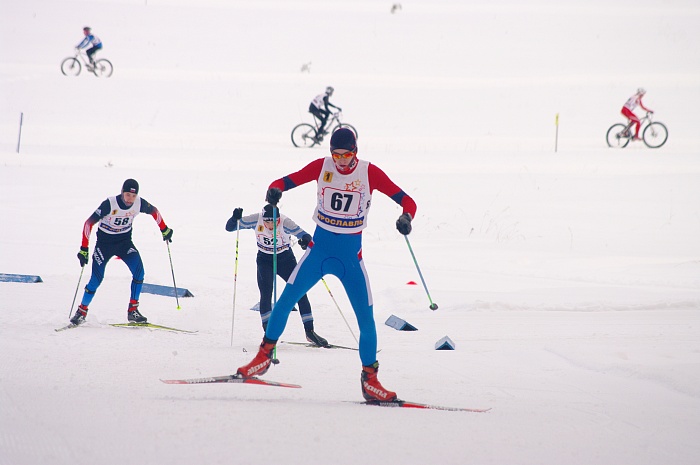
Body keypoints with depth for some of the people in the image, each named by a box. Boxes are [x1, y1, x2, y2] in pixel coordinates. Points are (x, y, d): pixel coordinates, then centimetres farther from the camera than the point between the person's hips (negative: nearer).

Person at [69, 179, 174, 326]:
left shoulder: (139, 203, -15)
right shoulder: (109, 204, -26)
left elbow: (154, 211, 9)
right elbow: (89, 223, -23)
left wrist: (164, 229, 12)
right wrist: (84, 249, -26)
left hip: (125, 242, 3)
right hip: (105, 242, -3)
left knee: (139, 271, -18)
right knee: (97, 278, -10)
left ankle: (132, 310, -8)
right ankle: (82, 311, 10)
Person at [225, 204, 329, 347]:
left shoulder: (285, 222, -26)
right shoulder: (256, 220, -20)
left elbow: (303, 235, -35)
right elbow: (230, 227, -14)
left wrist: (306, 240, -59)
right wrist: (235, 218, -35)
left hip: (286, 259, 0)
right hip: (265, 261, 1)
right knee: (266, 295, -17)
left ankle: (309, 331, 6)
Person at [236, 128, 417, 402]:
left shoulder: (369, 173, -9)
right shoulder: (321, 167, -5)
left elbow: (407, 200, -10)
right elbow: (286, 181, -2)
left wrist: (406, 217, -32)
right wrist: (274, 190, -26)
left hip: (350, 256, -1)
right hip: (319, 250, 1)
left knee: (366, 318, -4)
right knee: (286, 300, -7)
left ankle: (369, 380, 9)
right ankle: (264, 356, 11)